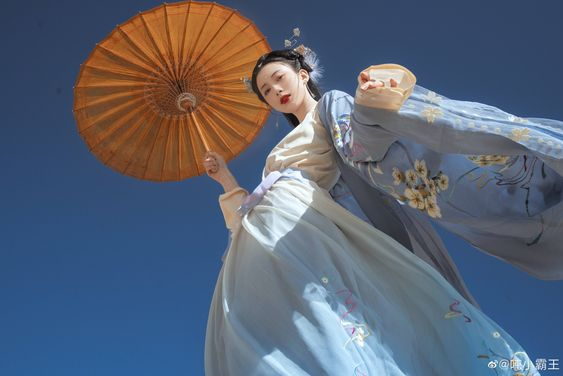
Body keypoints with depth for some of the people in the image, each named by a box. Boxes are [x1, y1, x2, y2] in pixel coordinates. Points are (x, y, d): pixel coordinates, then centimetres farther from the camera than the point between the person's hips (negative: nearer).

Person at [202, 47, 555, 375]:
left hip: (300, 223, -6)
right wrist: (225, 178, 30)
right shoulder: (279, 152, 36)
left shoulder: (329, 104, 17)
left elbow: (355, 147, -6)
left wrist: (368, 106, -26)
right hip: (253, 239, 7)